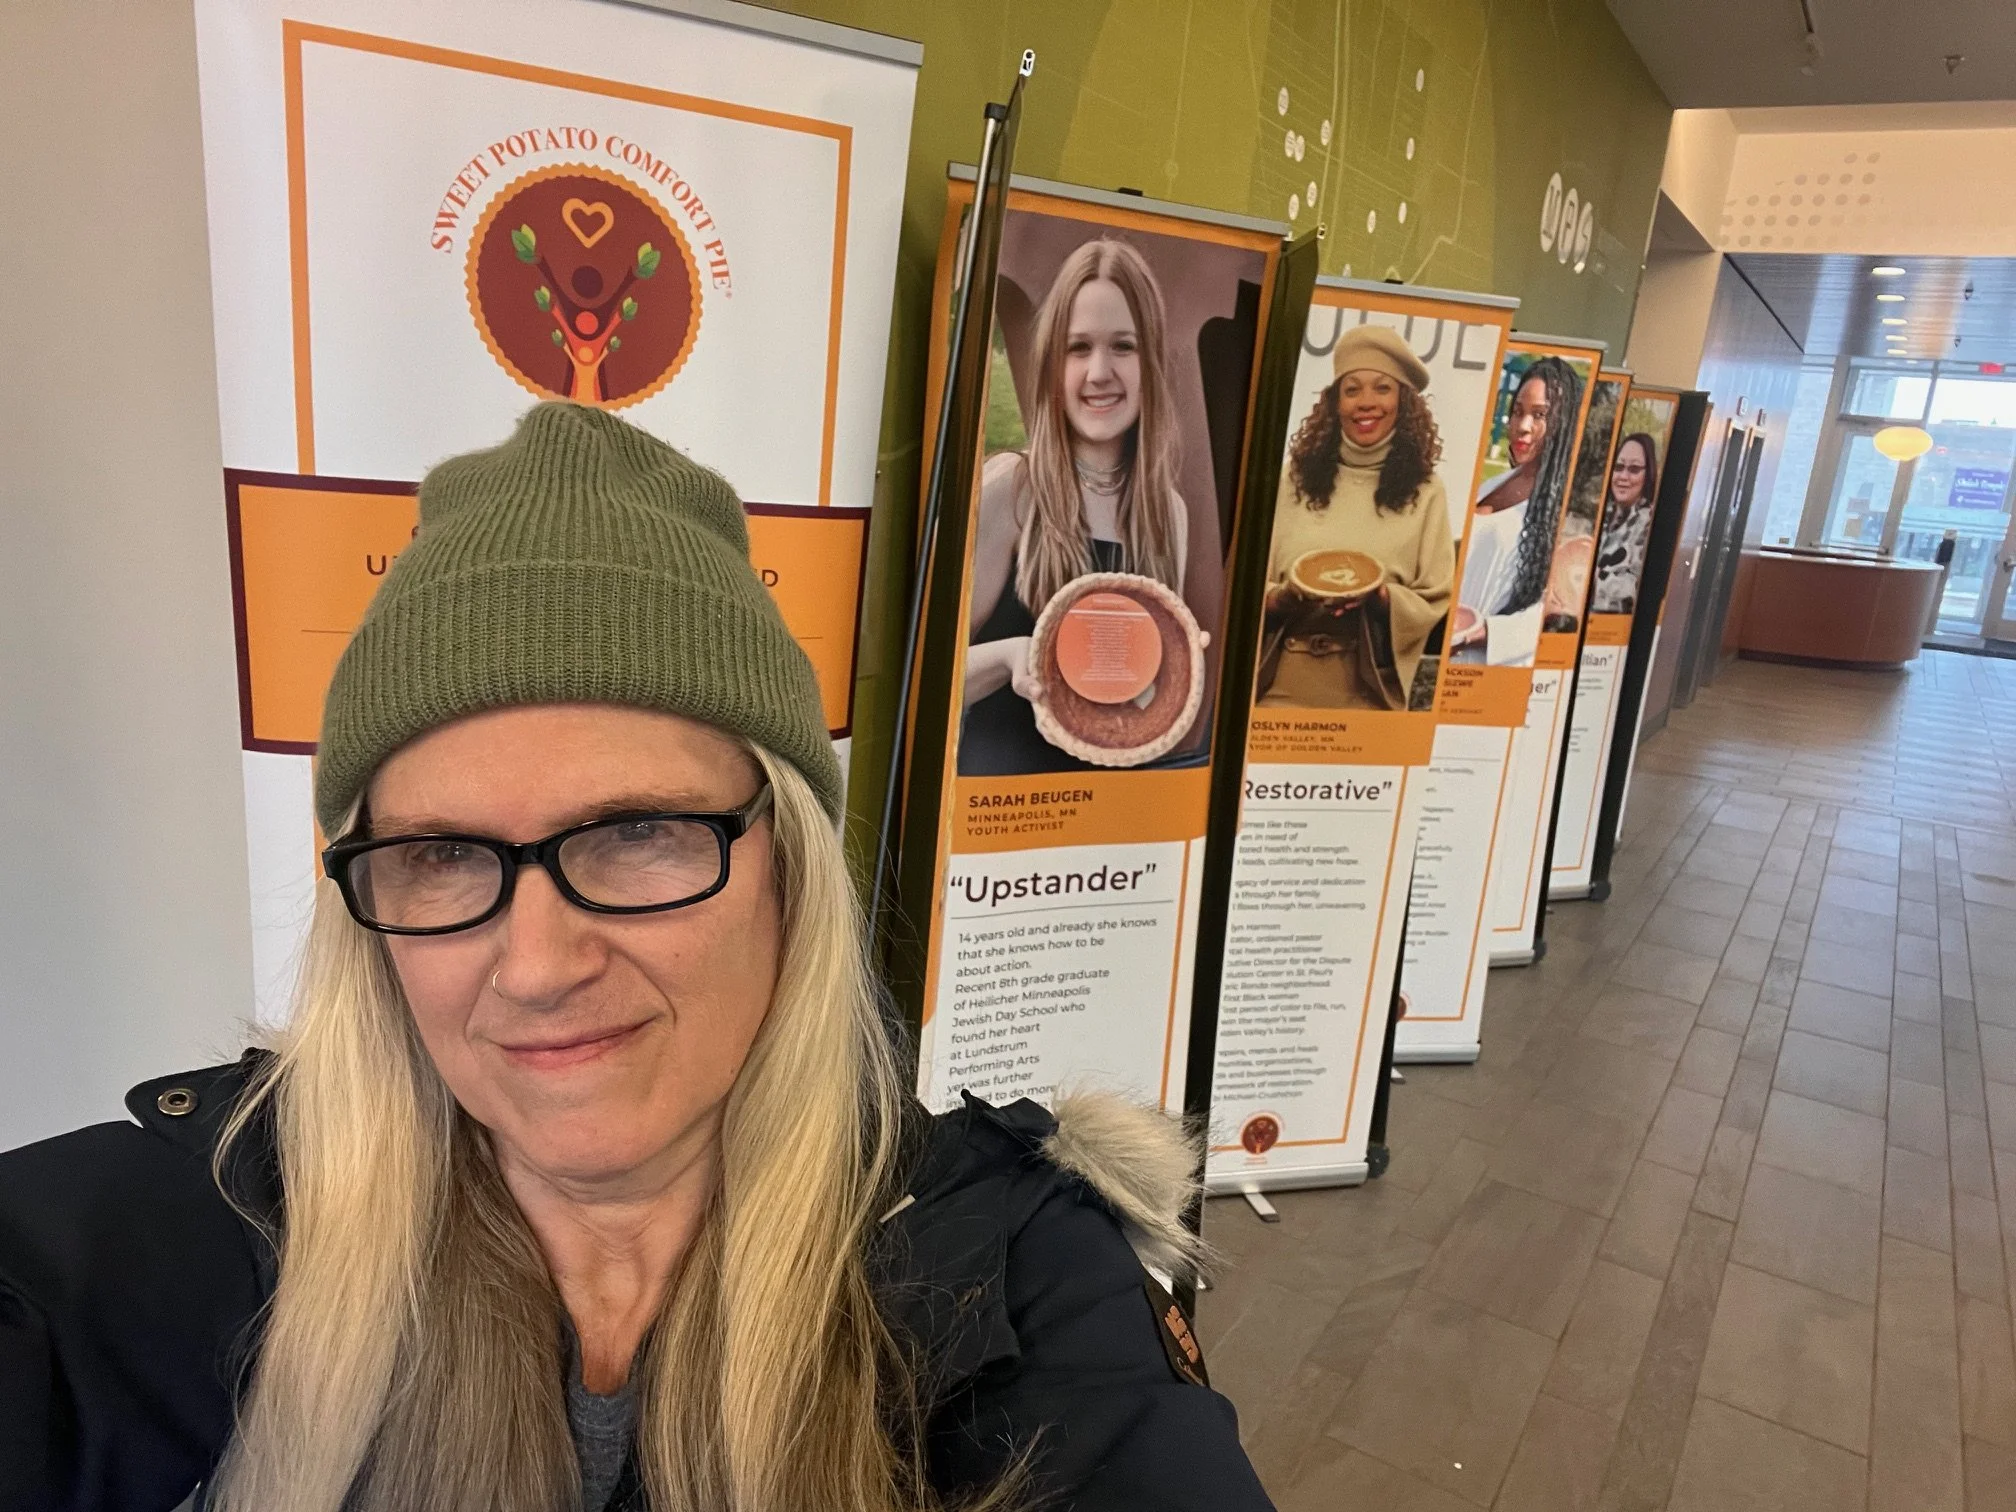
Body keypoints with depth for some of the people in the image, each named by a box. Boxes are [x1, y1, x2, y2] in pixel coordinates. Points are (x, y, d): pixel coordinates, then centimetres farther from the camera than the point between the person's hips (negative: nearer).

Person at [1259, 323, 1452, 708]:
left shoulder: (1425, 491, 0)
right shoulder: (1295, 477, 2)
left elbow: (1435, 602, 1)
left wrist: (1380, 597, -17)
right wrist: (1283, 599, -17)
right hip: (1283, 679, 1)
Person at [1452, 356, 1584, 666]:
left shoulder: (1568, 499, -10)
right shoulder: (1492, 486, 11)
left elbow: (1557, 612, -17)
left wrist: (1483, 633, -28)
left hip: (1503, 667, -6)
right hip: (1449, 656, 6)